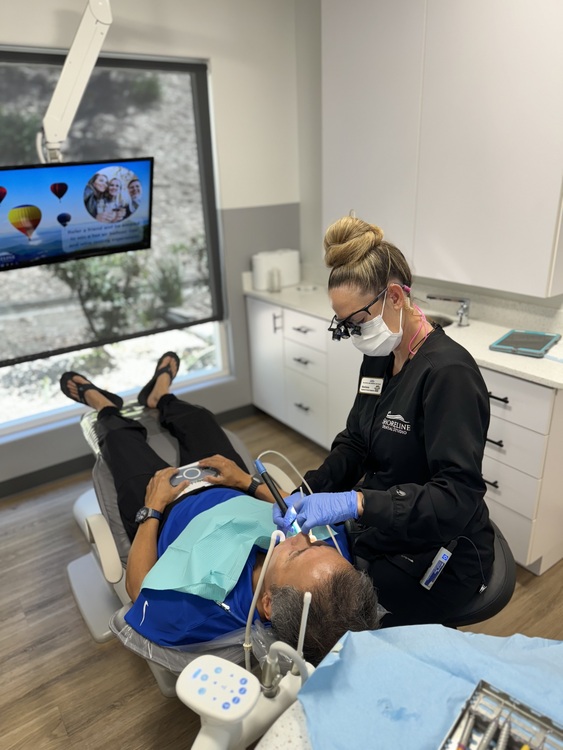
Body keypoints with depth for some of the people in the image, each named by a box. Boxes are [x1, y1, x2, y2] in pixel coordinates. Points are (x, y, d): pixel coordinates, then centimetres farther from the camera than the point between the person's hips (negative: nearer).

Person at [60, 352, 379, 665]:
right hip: (238, 495, 4)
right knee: (200, 417, 25)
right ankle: (160, 397, 61)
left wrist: (152, 508, -18)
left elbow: (137, 588, -24)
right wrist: (248, 482, -8)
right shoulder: (335, 545, -37)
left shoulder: (198, 611, -48)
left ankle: (107, 408, 57)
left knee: (120, 436, 18)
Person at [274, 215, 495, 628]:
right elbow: (354, 443, 3)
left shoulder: (448, 372, -25)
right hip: (381, 537, 7)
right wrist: (308, 494, -13)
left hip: (436, 561, -6)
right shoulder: (379, 359, -1)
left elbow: (458, 496, -29)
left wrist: (354, 502, -38)